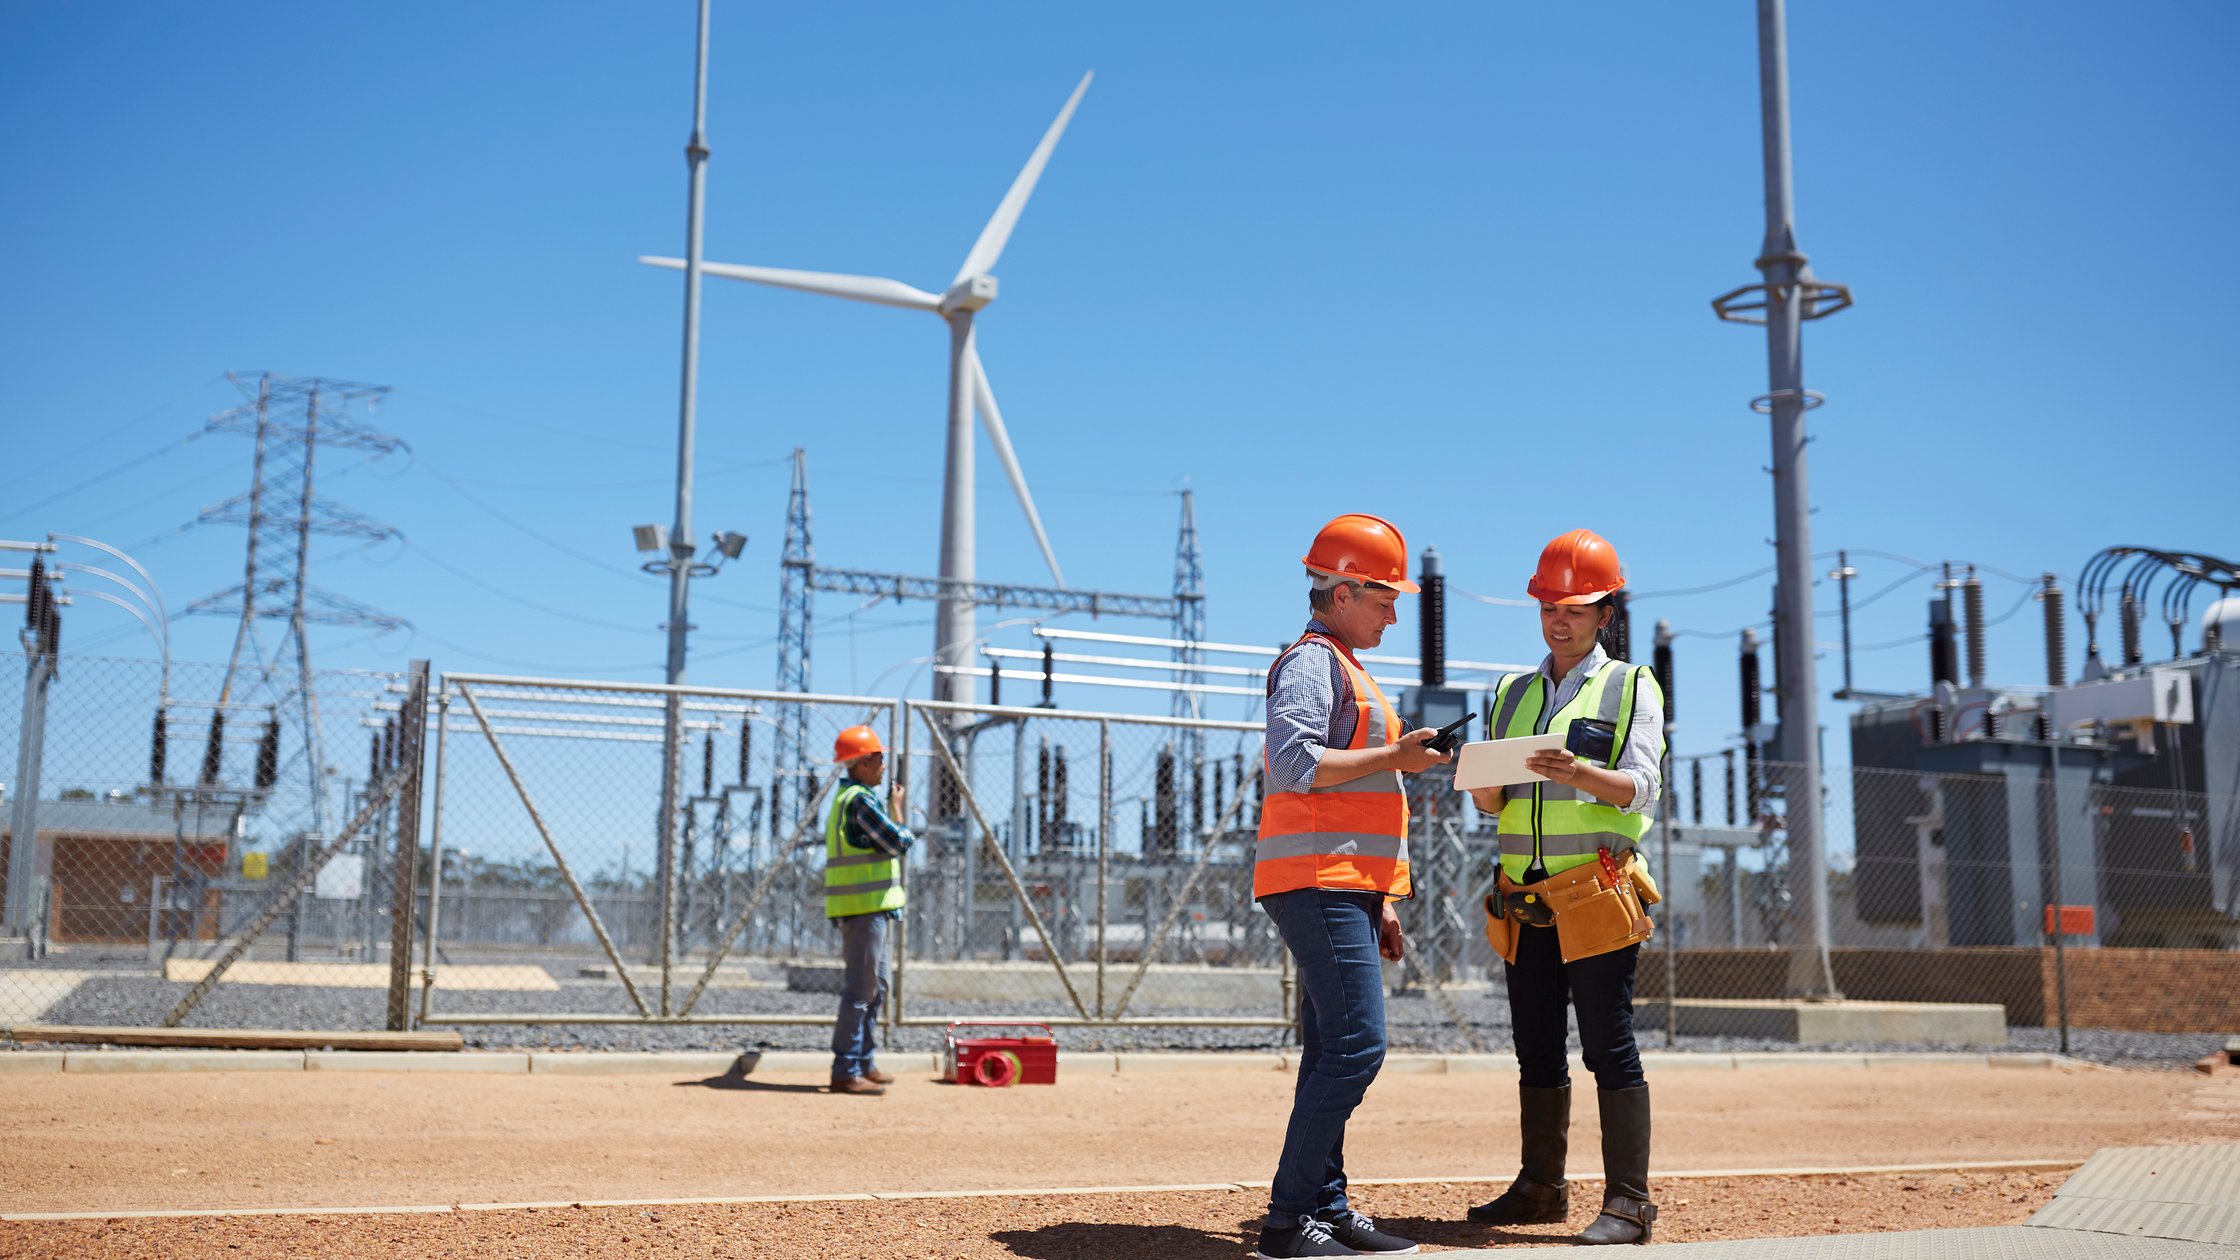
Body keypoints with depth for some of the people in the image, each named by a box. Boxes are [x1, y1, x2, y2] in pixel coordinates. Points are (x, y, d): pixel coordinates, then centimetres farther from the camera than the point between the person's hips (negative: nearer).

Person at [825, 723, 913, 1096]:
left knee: (875, 987, 17)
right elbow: (897, 843, -17)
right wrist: (906, 833, 0)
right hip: (865, 907, -11)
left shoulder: (846, 797, 18)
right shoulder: (860, 800, -15)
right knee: (860, 989, -9)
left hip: (867, 908, 11)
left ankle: (864, 1064, 24)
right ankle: (846, 1072, -7)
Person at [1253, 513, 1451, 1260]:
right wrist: (1392, 758, -17)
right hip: (1318, 883, -10)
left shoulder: (1346, 670, 25)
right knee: (1356, 1047, -14)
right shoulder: (1312, 661, -7)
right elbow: (1294, 764, -22)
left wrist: (1379, 906, 21)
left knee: (1333, 1054, 10)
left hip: (1345, 892, 10)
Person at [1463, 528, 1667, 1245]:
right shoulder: (1512, 694, 19)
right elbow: (1496, 802, 17)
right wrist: (1485, 788, -7)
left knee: (1610, 1050, -7)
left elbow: (1642, 787, -9)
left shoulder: (1631, 687, 5)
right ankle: (1541, 1188, 20)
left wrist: (1580, 774, -28)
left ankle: (1627, 1203, -3)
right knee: (1537, 1050, 10)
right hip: (1525, 901, 5)